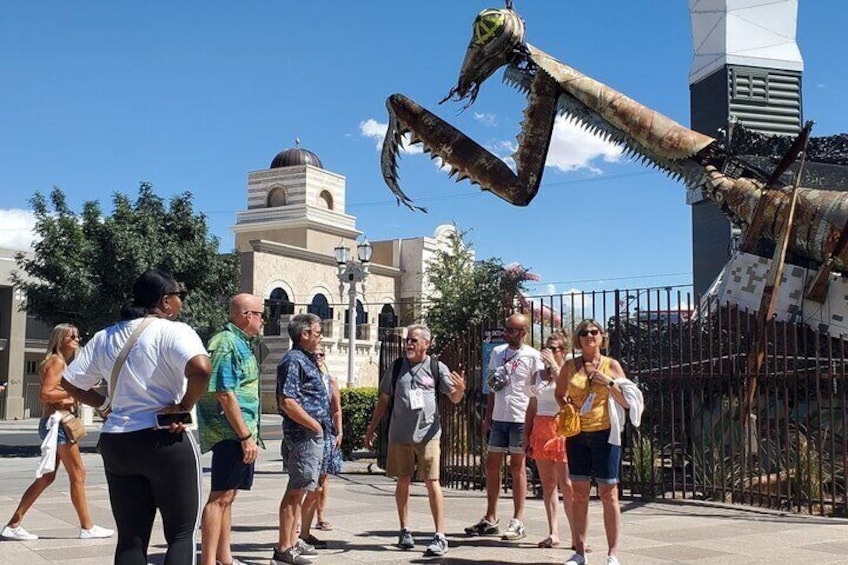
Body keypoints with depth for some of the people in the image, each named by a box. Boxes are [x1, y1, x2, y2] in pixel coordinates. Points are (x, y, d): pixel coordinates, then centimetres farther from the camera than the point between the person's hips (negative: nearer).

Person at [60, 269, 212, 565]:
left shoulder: (105, 337, 11)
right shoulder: (173, 331, -11)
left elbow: (70, 381, 14)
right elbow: (201, 369, -29)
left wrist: (105, 404, 16)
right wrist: (184, 406, -14)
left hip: (115, 442, 6)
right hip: (165, 440, -6)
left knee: (130, 538, 11)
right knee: (181, 534, 6)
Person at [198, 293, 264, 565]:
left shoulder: (240, 343, 17)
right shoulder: (227, 344, -14)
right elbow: (224, 394, -21)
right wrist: (246, 436, -20)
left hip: (239, 436, 10)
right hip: (231, 434, -10)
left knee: (226, 497, 15)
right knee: (220, 497, -8)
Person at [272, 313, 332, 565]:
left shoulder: (307, 359, 17)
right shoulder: (294, 360, -14)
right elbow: (287, 402, -23)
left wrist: (321, 427, 15)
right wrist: (314, 424, -16)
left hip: (314, 434, 10)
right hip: (304, 433, -10)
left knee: (299, 490, 16)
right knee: (296, 489, -6)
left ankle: (292, 541, 25)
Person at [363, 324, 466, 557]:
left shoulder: (437, 368, 1)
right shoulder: (396, 367, 7)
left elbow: (454, 399, 2)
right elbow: (383, 400, 14)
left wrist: (460, 389, -21)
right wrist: (371, 428, 13)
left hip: (427, 433, -3)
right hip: (399, 433, 3)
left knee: (432, 481, -7)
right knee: (403, 481, 9)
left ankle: (440, 536, -3)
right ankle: (405, 531, 22)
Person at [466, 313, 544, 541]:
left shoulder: (532, 356, -6)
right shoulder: (497, 353, 11)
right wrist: (487, 416, 13)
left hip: (520, 419, -6)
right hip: (499, 418, 6)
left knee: (517, 468, 1)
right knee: (491, 466, 9)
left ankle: (518, 522, 10)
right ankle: (490, 520, 20)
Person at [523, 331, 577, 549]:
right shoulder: (538, 375, 15)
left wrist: (553, 365, -20)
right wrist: (526, 435, 11)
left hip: (562, 429, -6)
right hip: (541, 429, 6)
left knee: (566, 485, -8)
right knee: (547, 484, 6)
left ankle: (576, 535, -4)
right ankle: (553, 533, 11)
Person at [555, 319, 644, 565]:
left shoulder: (612, 365, 2)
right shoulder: (570, 366, 7)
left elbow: (627, 402, 0)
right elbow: (559, 394, 21)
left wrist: (609, 383, -13)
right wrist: (566, 407, 1)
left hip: (604, 434, -2)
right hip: (577, 434, 2)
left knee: (608, 493, -1)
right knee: (579, 493, 5)